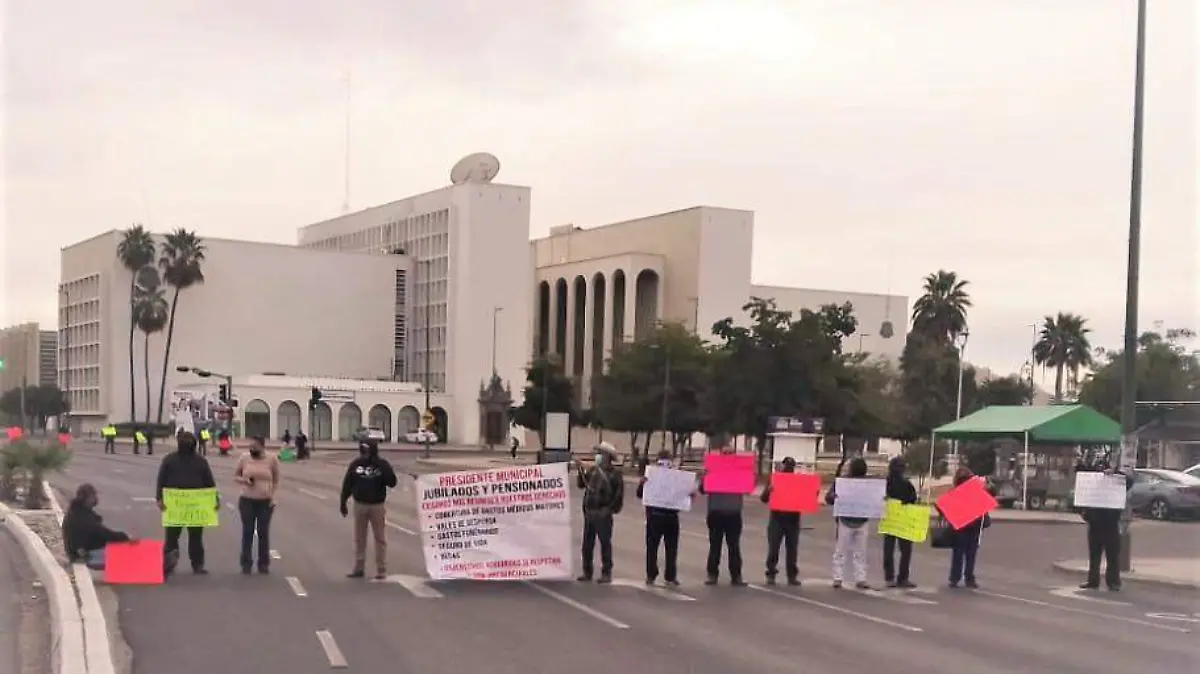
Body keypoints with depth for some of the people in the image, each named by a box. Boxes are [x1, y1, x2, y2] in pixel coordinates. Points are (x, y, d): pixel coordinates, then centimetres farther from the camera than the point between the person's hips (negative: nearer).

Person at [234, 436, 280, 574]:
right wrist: (243, 480, -11)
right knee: (247, 532, 3)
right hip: (247, 501, 1)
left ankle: (264, 564, 11)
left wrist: (273, 496, -6)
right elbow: (235, 476, 10)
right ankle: (246, 563, 9)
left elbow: (276, 480, 6)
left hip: (265, 501, -1)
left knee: (264, 532, 3)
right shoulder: (244, 460, 1)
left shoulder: (272, 460, -2)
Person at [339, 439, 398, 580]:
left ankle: (381, 570, 5)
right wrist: (343, 503, 4)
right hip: (360, 505, 3)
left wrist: (382, 468, -23)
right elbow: (347, 484, 5)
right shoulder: (356, 464, 0)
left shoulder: (382, 464, -6)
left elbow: (392, 482, -15)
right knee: (359, 538, 10)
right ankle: (359, 568, 19)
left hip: (378, 506, -3)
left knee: (380, 538, 1)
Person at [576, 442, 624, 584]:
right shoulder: (592, 470, 9)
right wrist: (581, 471, 1)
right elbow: (581, 484, 13)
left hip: (603, 514, -6)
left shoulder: (614, 475, -7)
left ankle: (606, 573, 8)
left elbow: (619, 495, -8)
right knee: (587, 544, 10)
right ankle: (587, 572, 20)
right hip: (589, 513, 6)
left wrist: (610, 509, -14)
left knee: (605, 543, 1)